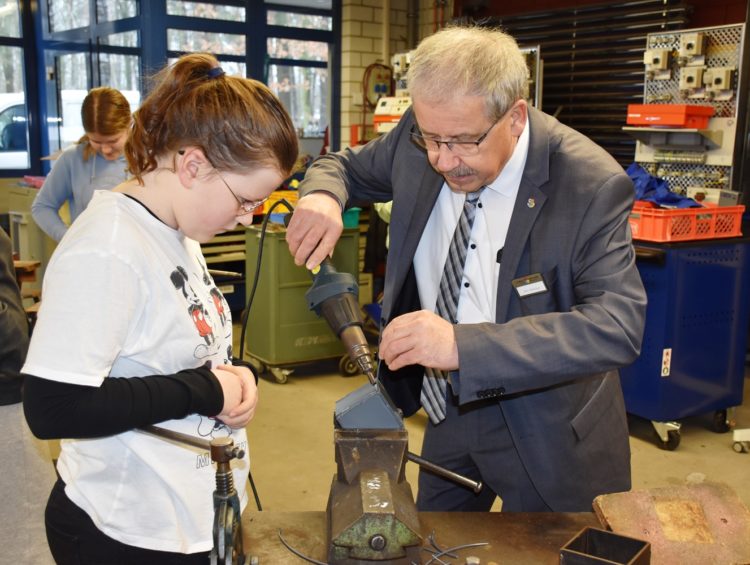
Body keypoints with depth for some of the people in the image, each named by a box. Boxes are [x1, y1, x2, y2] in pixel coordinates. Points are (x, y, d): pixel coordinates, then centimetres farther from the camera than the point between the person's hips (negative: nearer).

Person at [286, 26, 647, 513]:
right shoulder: (419, 138, -11)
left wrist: (463, 345, -43)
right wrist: (322, 196, -20)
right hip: (452, 408, 5)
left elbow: (619, 325, -33)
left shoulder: (592, 184, -26)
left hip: (549, 433, -4)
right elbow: (345, 167, 7)